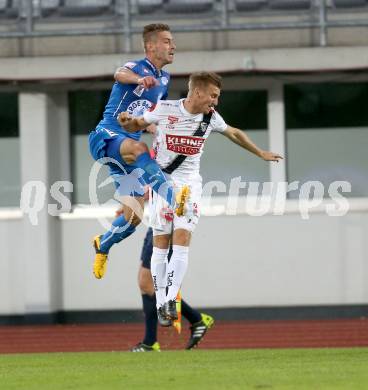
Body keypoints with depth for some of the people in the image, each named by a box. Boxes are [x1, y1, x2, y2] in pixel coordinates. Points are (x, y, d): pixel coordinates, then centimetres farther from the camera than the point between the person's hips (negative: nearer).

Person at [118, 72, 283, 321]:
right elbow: (137, 125, 7)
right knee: (161, 241, -3)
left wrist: (261, 154, 30)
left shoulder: (211, 118, 1)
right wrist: (127, 121, -17)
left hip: (190, 182, 2)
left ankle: (171, 299, -15)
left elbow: (235, 134, 20)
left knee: (182, 239, -13)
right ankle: (160, 302, 1)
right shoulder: (165, 109, -8)